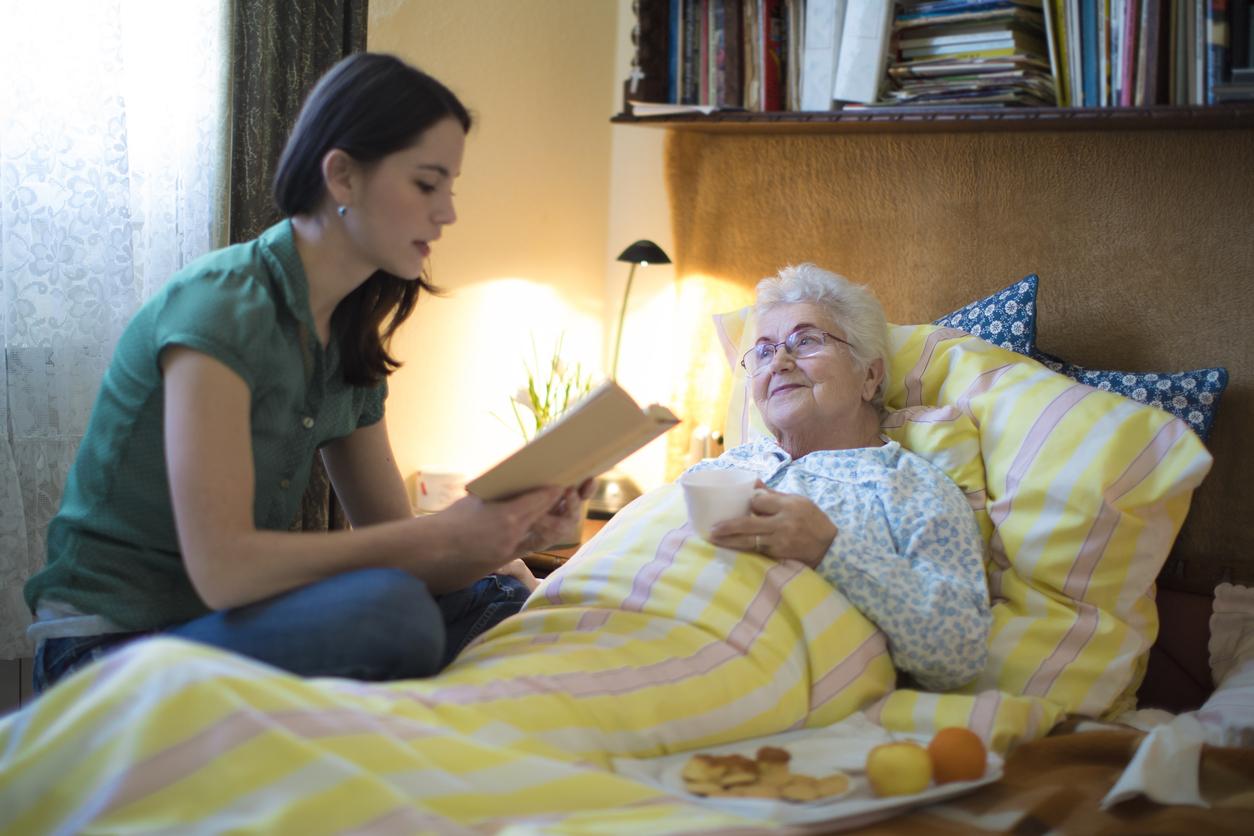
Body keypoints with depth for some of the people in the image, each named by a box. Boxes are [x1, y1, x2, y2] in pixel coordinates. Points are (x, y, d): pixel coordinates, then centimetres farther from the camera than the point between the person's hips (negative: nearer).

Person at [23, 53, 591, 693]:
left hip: (230, 627, 8)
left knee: (495, 595, -4)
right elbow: (222, 567, -27)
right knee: (388, 611, -31)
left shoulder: (351, 348, 9)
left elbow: (391, 549, 9)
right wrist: (445, 533, -25)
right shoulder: (220, 308, -18)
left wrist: (512, 533, -12)